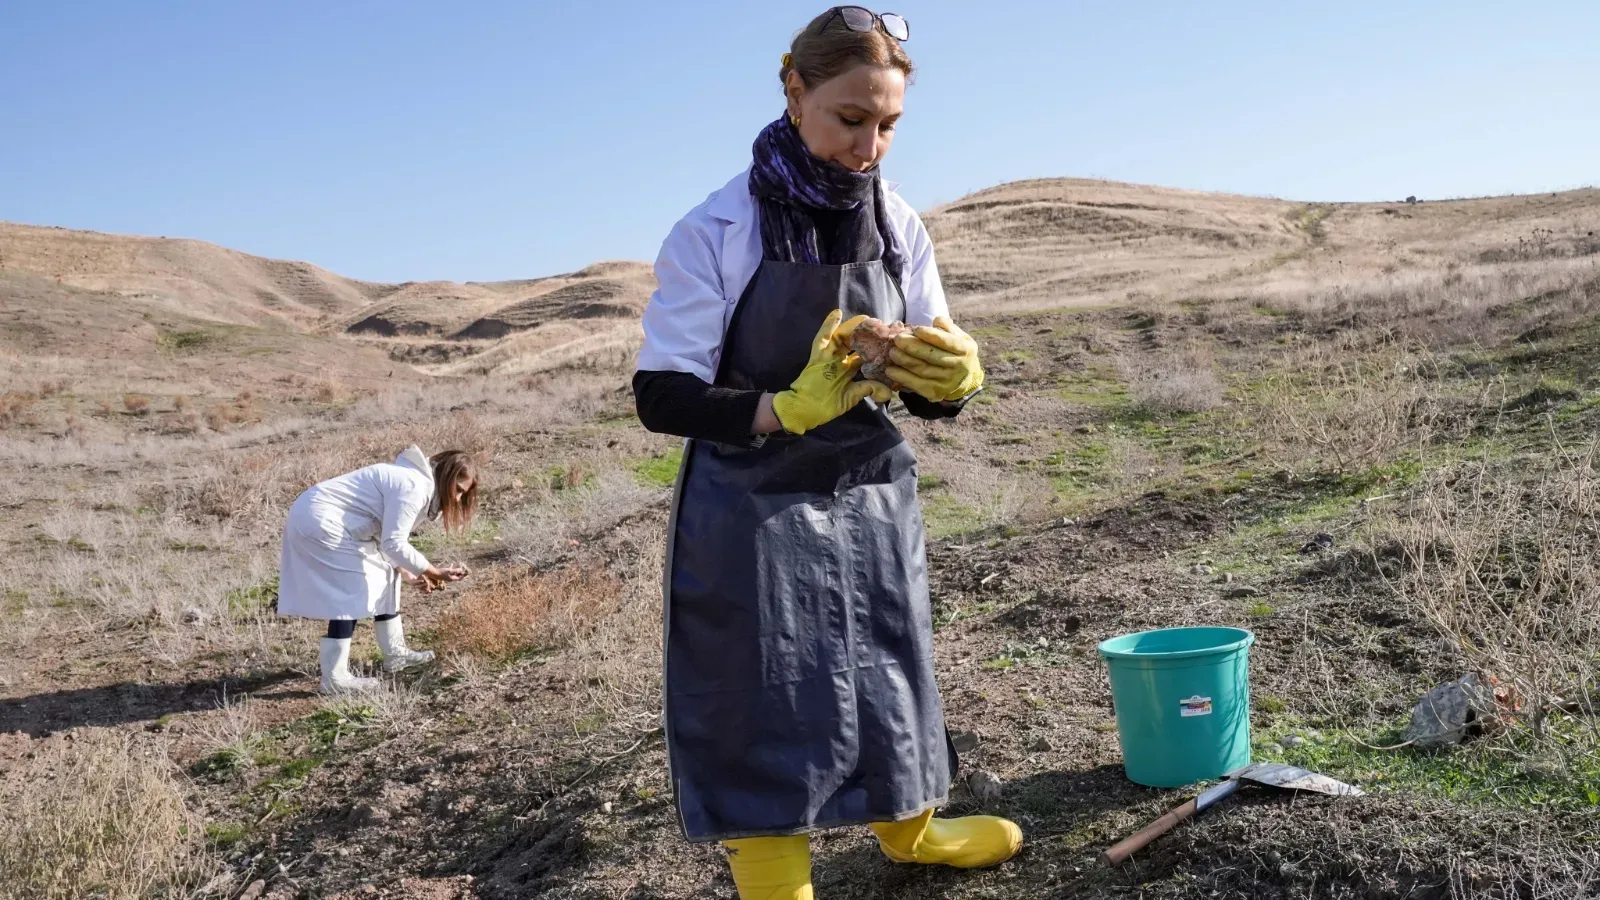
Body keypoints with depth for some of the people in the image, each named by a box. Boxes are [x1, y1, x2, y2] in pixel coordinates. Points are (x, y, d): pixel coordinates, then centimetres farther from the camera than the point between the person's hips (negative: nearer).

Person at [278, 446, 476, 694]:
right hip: (318, 522, -11)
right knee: (352, 591, -10)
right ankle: (334, 678, -7)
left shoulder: (415, 482, 12)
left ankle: (395, 653, 23)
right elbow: (393, 543, -24)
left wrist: (406, 573, 3)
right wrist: (435, 574, -19)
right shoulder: (413, 486, -21)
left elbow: (388, 538, 15)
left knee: (384, 575, 15)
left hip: (326, 520, 11)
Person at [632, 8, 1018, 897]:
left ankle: (909, 828, 45)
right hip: (755, 512, -4)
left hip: (873, 497, 5)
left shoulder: (898, 224, -2)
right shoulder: (716, 232, -15)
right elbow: (661, 396, -14)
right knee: (766, 704, 0)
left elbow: (932, 390, 1)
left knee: (888, 680, 19)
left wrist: (954, 378, -23)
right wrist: (786, 409, -29)